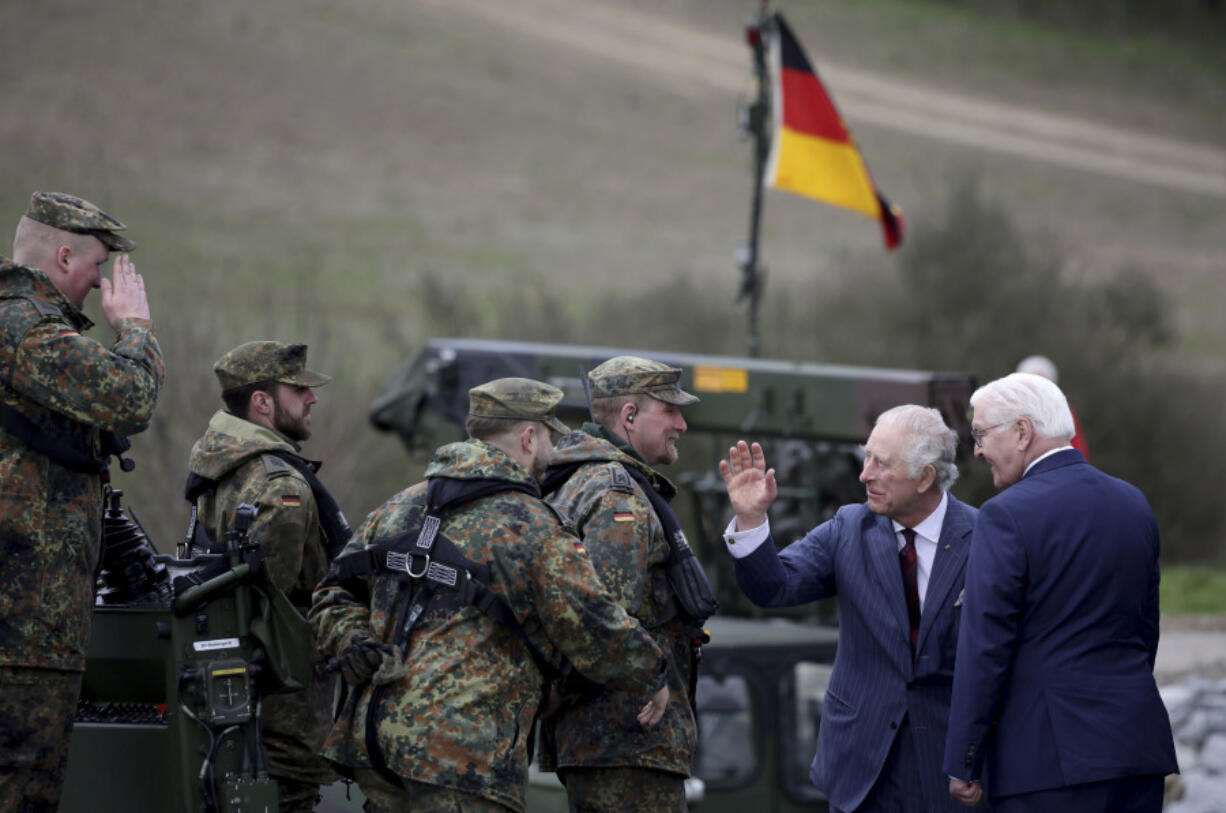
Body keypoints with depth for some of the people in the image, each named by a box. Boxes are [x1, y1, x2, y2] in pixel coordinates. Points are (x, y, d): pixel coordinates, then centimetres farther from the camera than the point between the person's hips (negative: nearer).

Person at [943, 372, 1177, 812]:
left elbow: (985, 646, -11)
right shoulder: (1133, 505, 11)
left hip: (1050, 757, -7)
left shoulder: (1007, 516, -10)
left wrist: (963, 764, -7)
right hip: (1136, 744, 7)